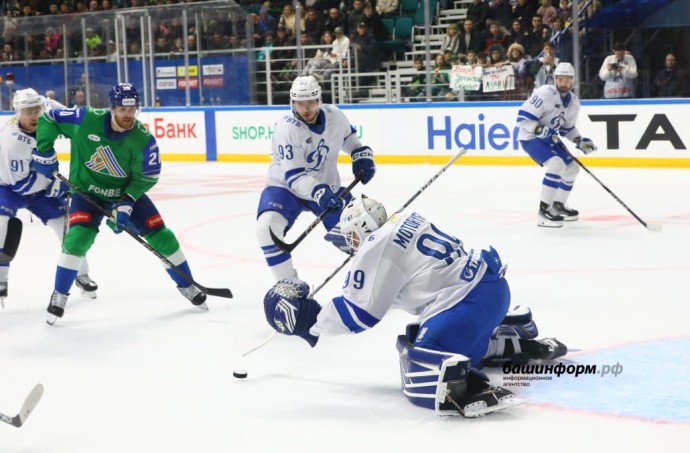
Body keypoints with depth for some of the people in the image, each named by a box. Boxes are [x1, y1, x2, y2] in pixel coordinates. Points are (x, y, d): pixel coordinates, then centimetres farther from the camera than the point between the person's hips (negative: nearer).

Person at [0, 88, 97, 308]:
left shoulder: (45, 108, -20)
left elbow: (56, 108, 8)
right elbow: (19, 183, -29)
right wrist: (54, 183, -27)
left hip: (41, 184, 6)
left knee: (66, 222, 1)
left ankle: (81, 275, 18)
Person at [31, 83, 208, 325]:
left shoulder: (143, 139, -23)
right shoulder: (86, 120, -24)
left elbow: (146, 177, -15)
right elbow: (49, 119, -10)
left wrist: (126, 205, -22)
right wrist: (44, 152, -14)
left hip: (127, 191, 1)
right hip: (87, 190, -1)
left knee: (160, 235, -2)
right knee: (78, 237, -22)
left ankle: (187, 286, 18)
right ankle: (59, 295, -6)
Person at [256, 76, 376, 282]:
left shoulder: (333, 115, -11)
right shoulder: (286, 128, -26)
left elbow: (348, 136, 15)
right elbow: (294, 175, -29)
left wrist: (362, 155, -1)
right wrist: (319, 193, -43)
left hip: (327, 186, 4)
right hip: (286, 185, -4)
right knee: (268, 226, -29)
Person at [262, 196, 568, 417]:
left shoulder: (374, 249, -8)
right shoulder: (405, 219, 17)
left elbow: (357, 314, -5)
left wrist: (308, 320, 4)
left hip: (470, 301, -10)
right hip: (491, 282, 10)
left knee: (420, 376, -14)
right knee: (463, 344, 35)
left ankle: (470, 388, -41)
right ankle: (522, 342, 29)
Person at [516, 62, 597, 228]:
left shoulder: (573, 101, 2)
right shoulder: (545, 94, -23)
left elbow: (568, 128, 14)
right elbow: (523, 117, -25)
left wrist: (580, 141, -1)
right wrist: (542, 130, -33)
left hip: (550, 138, 9)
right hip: (530, 137, -9)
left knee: (572, 167, 11)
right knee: (557, 164, -27)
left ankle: (558, 205, 29)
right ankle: (544, 210, -22)